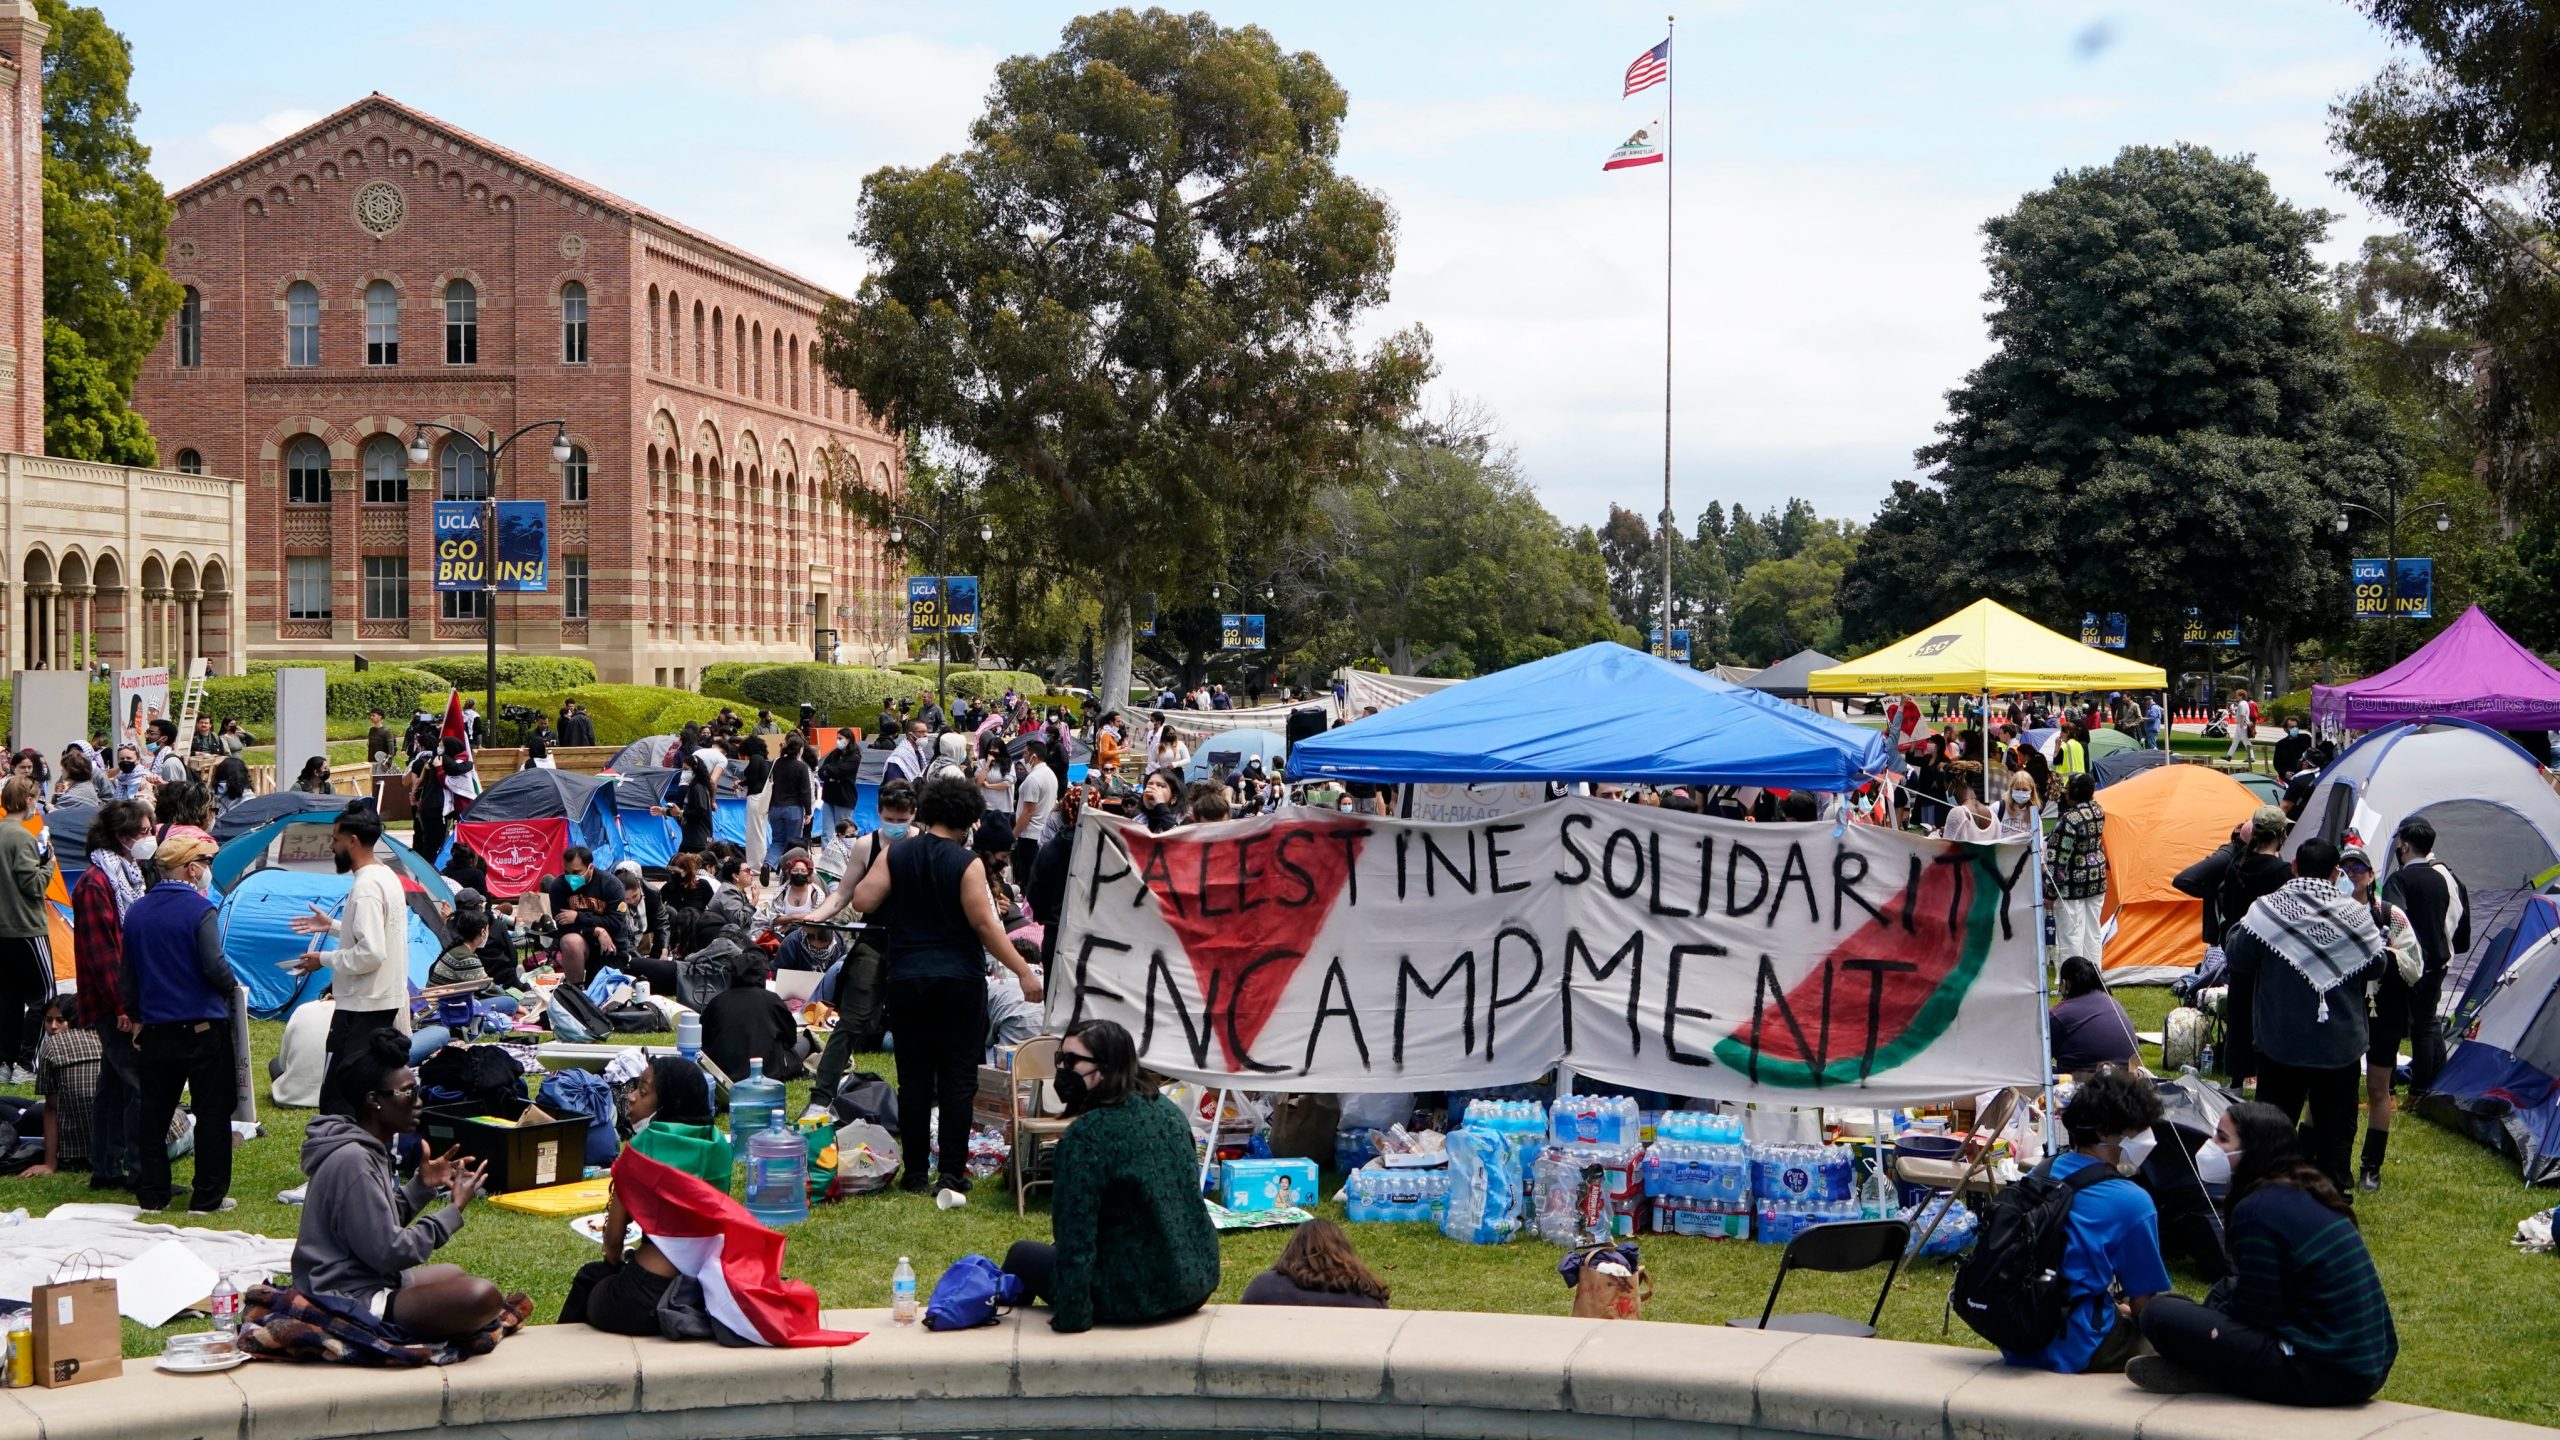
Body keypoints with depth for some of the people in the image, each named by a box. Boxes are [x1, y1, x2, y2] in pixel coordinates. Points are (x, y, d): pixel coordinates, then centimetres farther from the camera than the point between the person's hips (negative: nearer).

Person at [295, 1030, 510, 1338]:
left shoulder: (366, 1148, 9)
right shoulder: (351, 1161, -22)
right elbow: (390, 1251, -23)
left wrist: (422, 1186, 6)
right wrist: (455, 1210, -15)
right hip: (351, 1303, -11)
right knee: (482, 1296, -25)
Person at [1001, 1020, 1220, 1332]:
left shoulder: (1086, 1135, -21)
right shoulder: (1167, 1110, 3)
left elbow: (1074, 1238, -21)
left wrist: (1070, 1316, -14)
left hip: (1137, 1298, -7)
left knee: (1022, 1255, 18)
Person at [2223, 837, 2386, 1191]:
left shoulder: (2268, 908, -13)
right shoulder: (2355, 914, -8)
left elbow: (2238, 959, -7)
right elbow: (2376, 966, 3)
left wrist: (2233, 932, 12)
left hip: (2280, 1041, 0)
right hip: (2340, 1043, 0)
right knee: (2336, 1123, 12)